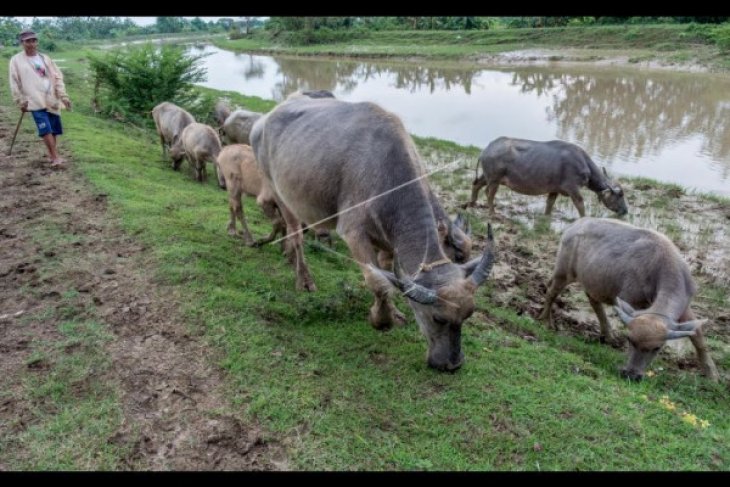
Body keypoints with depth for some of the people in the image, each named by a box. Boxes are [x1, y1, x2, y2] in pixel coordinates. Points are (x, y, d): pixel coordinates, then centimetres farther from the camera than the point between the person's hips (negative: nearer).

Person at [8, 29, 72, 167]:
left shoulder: (45, 58, 11)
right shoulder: (16, 60, 3)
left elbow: (58, 77, 9)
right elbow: (14, 83, 3)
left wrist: (64, 96, -1)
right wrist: (20, 101, 0)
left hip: (51, 99, 4)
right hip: (35, 101, -4)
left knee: (54, 129, 6)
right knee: (45, 129, -15)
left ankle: (52, 155, 20)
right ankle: (56, 157, -14)